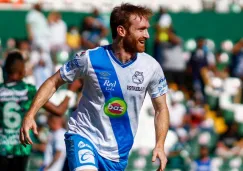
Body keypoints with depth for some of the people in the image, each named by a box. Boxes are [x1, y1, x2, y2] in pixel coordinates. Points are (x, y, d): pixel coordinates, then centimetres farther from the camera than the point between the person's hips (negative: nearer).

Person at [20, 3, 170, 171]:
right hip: (84, 135, -4)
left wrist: (160, 145, -8)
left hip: (118, 153, 4)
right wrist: (30, 115, -12)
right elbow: (54, 82, -2)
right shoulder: (89, 59, -14)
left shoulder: (151, 67, -6)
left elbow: (161, 109, 6)